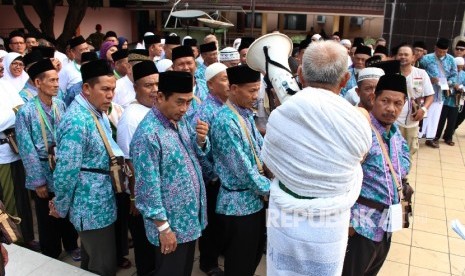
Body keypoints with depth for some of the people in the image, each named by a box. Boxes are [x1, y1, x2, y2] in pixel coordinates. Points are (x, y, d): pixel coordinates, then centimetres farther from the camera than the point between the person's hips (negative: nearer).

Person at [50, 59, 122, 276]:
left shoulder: (99, 113, 5)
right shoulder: (77, 121, -25)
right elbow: (65, 172, -22)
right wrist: (61, 208, -10)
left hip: (100, 204, 9)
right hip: (93, 209, -9)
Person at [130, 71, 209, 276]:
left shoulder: (180, 120, 1)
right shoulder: (148, 134, -24)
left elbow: (197, 153, 13)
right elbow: (148, 187, -23)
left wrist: (201, 139, -9)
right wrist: (163, 227, -19)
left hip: (191, 218, 8)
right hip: (171, 224, -8)